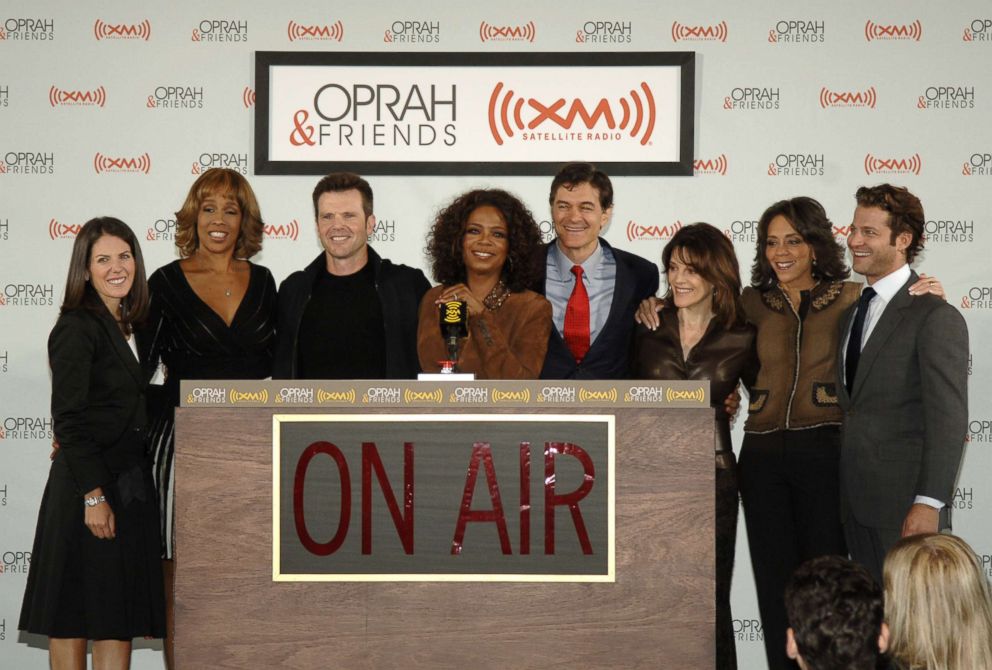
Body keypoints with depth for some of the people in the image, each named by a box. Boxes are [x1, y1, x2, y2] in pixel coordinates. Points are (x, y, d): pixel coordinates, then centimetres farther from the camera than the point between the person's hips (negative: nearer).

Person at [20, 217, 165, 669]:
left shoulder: (130, 326, 14)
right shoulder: (77, 327, -10)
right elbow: (67, 420, -15)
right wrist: (93, 496, -20)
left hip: (129, 486, 8)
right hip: (87, 486, -8)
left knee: (120, 614, 8)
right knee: (74, 616, -1)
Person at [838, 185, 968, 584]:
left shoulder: (936, 318, -10)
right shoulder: (853, 314, 17)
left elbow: (948, 419, -15)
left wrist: (928, 504, -21)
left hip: (904, 510, -7)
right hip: (855, 507, 7)